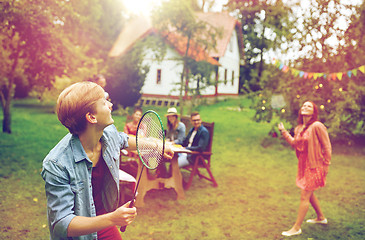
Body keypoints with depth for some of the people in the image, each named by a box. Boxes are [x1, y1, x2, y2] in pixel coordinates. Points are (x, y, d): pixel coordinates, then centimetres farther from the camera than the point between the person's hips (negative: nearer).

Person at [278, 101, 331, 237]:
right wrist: (283, 131, 7)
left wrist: (326, 165, -10)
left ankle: (296, 228, 7)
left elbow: (327, 147, -14)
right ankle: (321, 217, 44)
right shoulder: (299, 128, 6)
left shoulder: (317, 126, -18)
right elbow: (295, 144, 10)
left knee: (304, 196, -3)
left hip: (314, 166, -8)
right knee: (309, 194, 22)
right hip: (304, 165, 8)